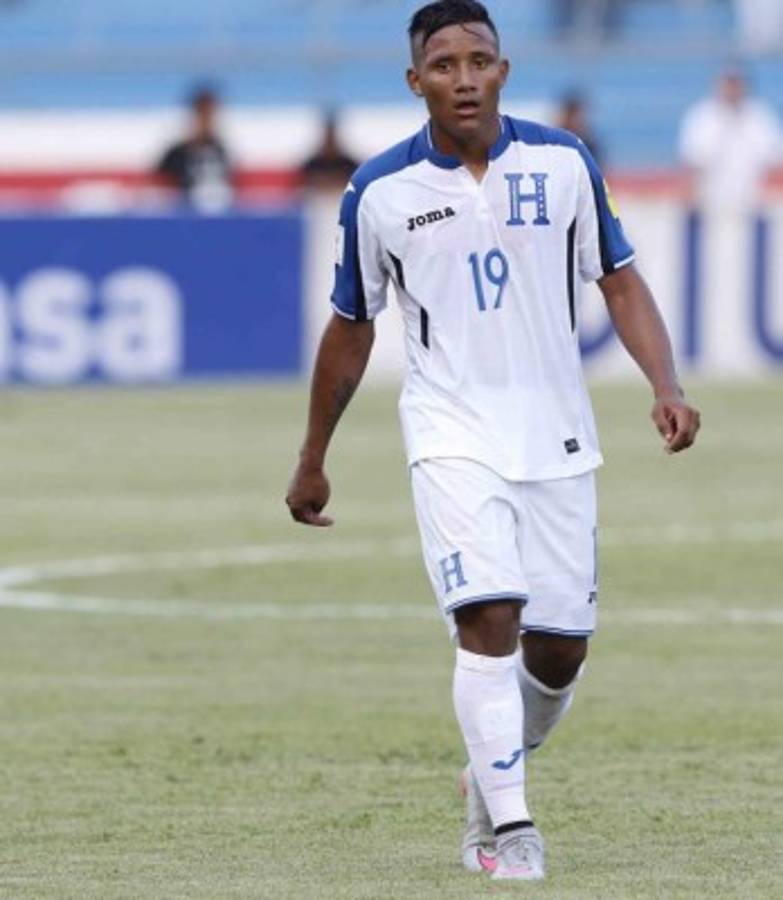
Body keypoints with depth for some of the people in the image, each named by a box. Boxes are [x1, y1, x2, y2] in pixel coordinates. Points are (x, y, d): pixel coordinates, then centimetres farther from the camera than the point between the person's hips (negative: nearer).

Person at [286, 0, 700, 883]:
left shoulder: (562, 162, -1)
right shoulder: (380, 192, -4)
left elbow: (619, 281, 6)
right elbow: (350, 328, 8)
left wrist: (665, 386, -10)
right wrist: (312, 461, 13)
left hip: (556, 438, 3)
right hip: (453, 437, -3)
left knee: (558, 651, 4)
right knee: (489, 619, -21)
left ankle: (490, 779, 32)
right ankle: (509, 828, -15)